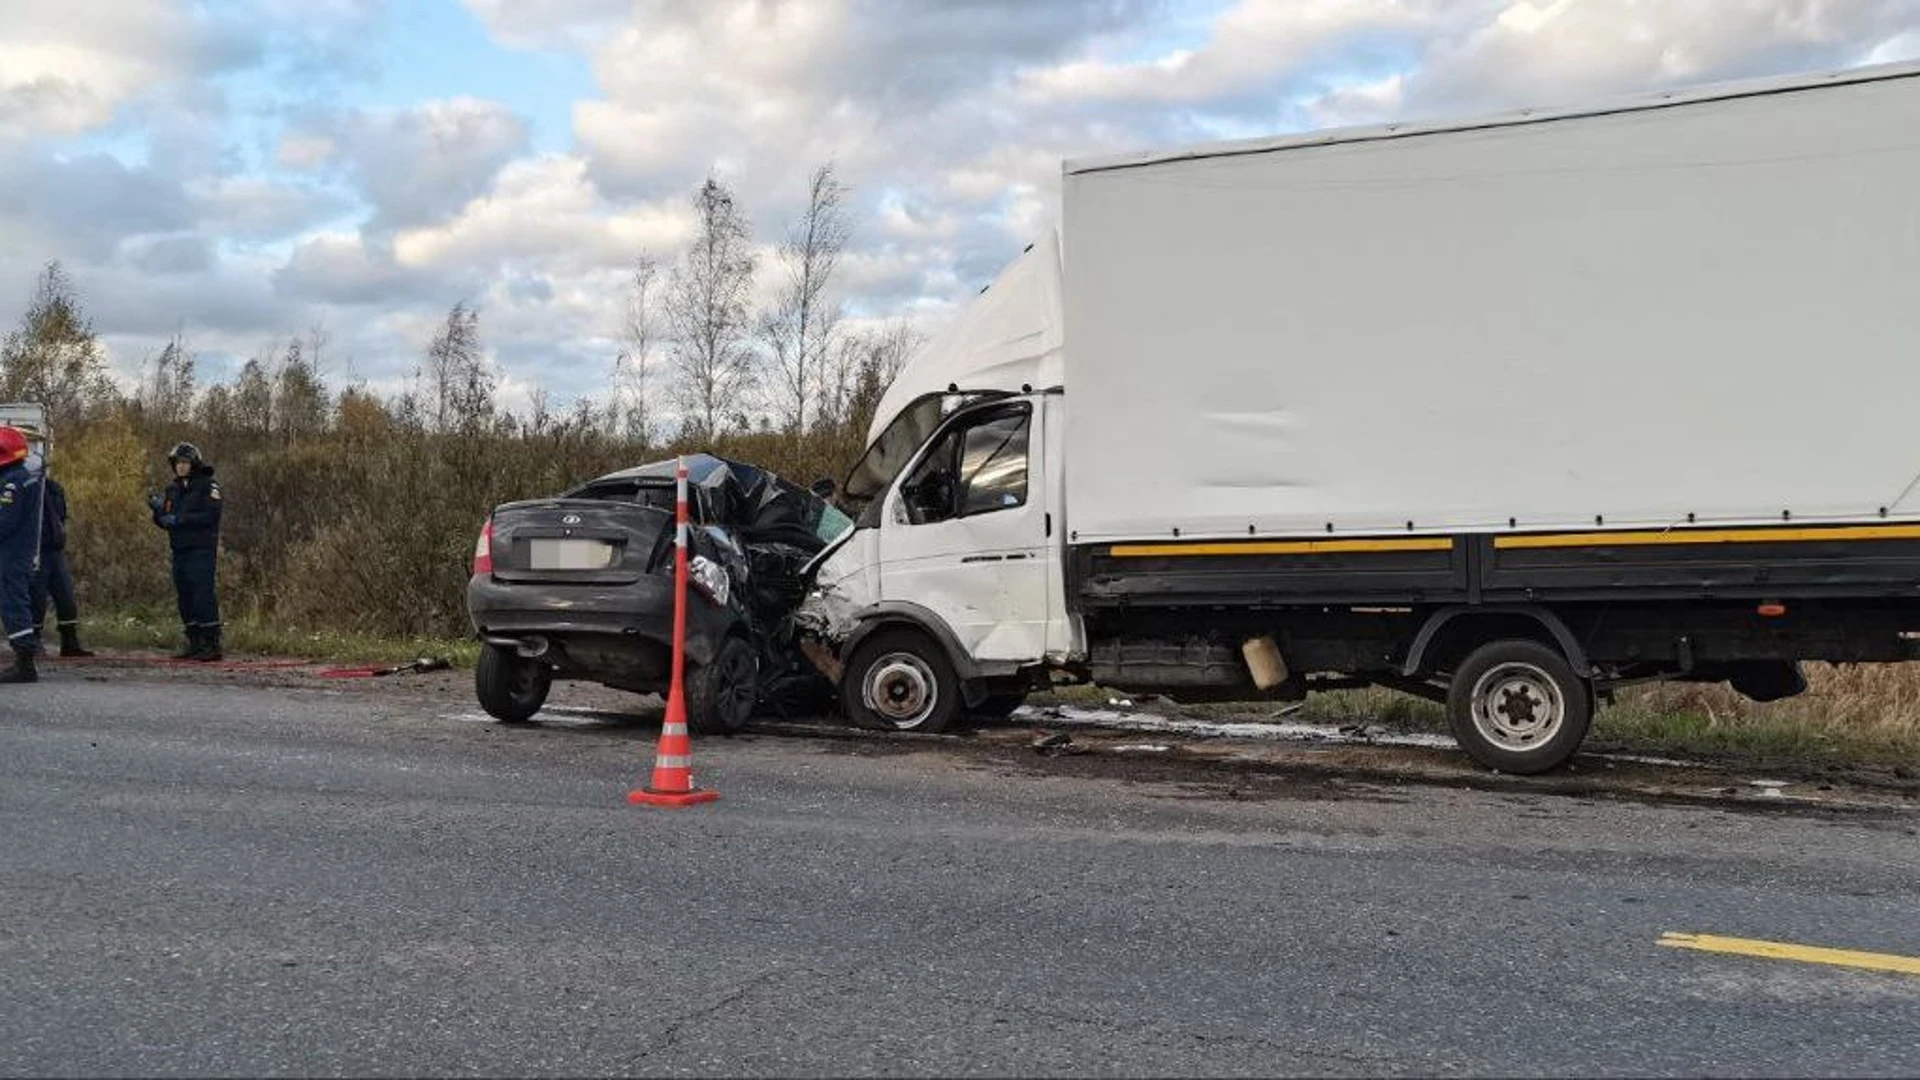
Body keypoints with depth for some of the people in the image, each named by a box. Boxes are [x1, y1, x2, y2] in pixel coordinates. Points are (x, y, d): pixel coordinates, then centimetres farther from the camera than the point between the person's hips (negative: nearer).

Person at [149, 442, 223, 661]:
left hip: (202, 550, -7)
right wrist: (158, 510, -5)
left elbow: (212, 515, -16)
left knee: (203, 595, -12)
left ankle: (213, 644, -10)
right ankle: (195, 644, 14)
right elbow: (164, 521, 16)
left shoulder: (207, 485, -4)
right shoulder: (172, 489, 16)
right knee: (185, 598, 8)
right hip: (180, 551, 7)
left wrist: (180, 519, -20)